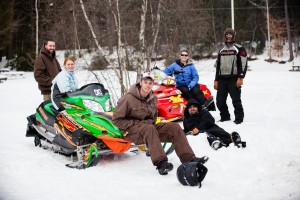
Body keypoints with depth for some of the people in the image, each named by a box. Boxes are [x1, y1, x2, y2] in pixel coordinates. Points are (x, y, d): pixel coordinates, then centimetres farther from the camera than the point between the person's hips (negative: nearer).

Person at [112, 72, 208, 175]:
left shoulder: (153, 98, 8)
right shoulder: (128, 98, -12)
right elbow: (117, 119, -11)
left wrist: (149, 121, -2)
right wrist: (137, 123, -15)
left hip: (149, 126, 7)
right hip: (131, 131, -7)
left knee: (174, 127, -11)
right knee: (149, 128, -39)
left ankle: (189, 158, -15)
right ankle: (160, 163, -51)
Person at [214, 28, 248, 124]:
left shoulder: (239, 49, 1)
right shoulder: (221, 51, 20)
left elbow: (243, 64, -7)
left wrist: (240, 77, -16)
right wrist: (216, 79, 15)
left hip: (234, 79, -6)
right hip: (222, 79, 6)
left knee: (236, 100, -5)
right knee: (220, 100, 5)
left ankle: (239, 118, 6)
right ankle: (225, 116, 20)